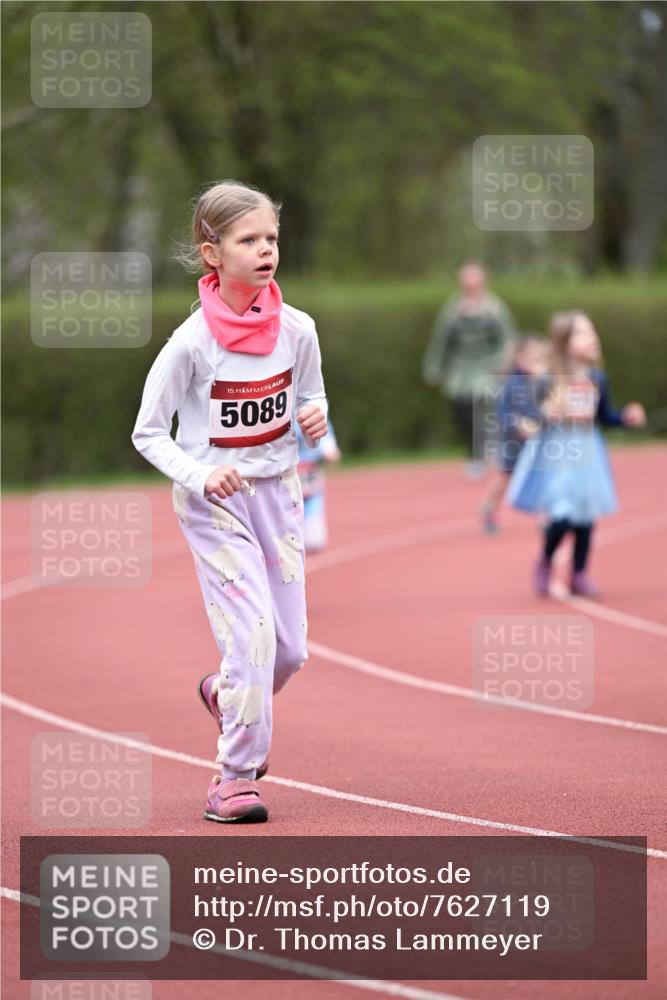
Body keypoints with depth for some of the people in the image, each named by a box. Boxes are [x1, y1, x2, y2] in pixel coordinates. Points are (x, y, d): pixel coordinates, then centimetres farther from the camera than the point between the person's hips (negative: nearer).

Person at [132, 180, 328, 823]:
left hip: (277, 489, 5)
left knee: (289, 647, 7)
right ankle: (234, 778, -3)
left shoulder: (296, 330, -4)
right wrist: (201, 475, -23)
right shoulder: (191, 342, -16)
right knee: (253, 629, -15)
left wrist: (315, 415, -9)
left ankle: (226, 694, 40)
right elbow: (148, 433, -8)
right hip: (212, 500, -5)